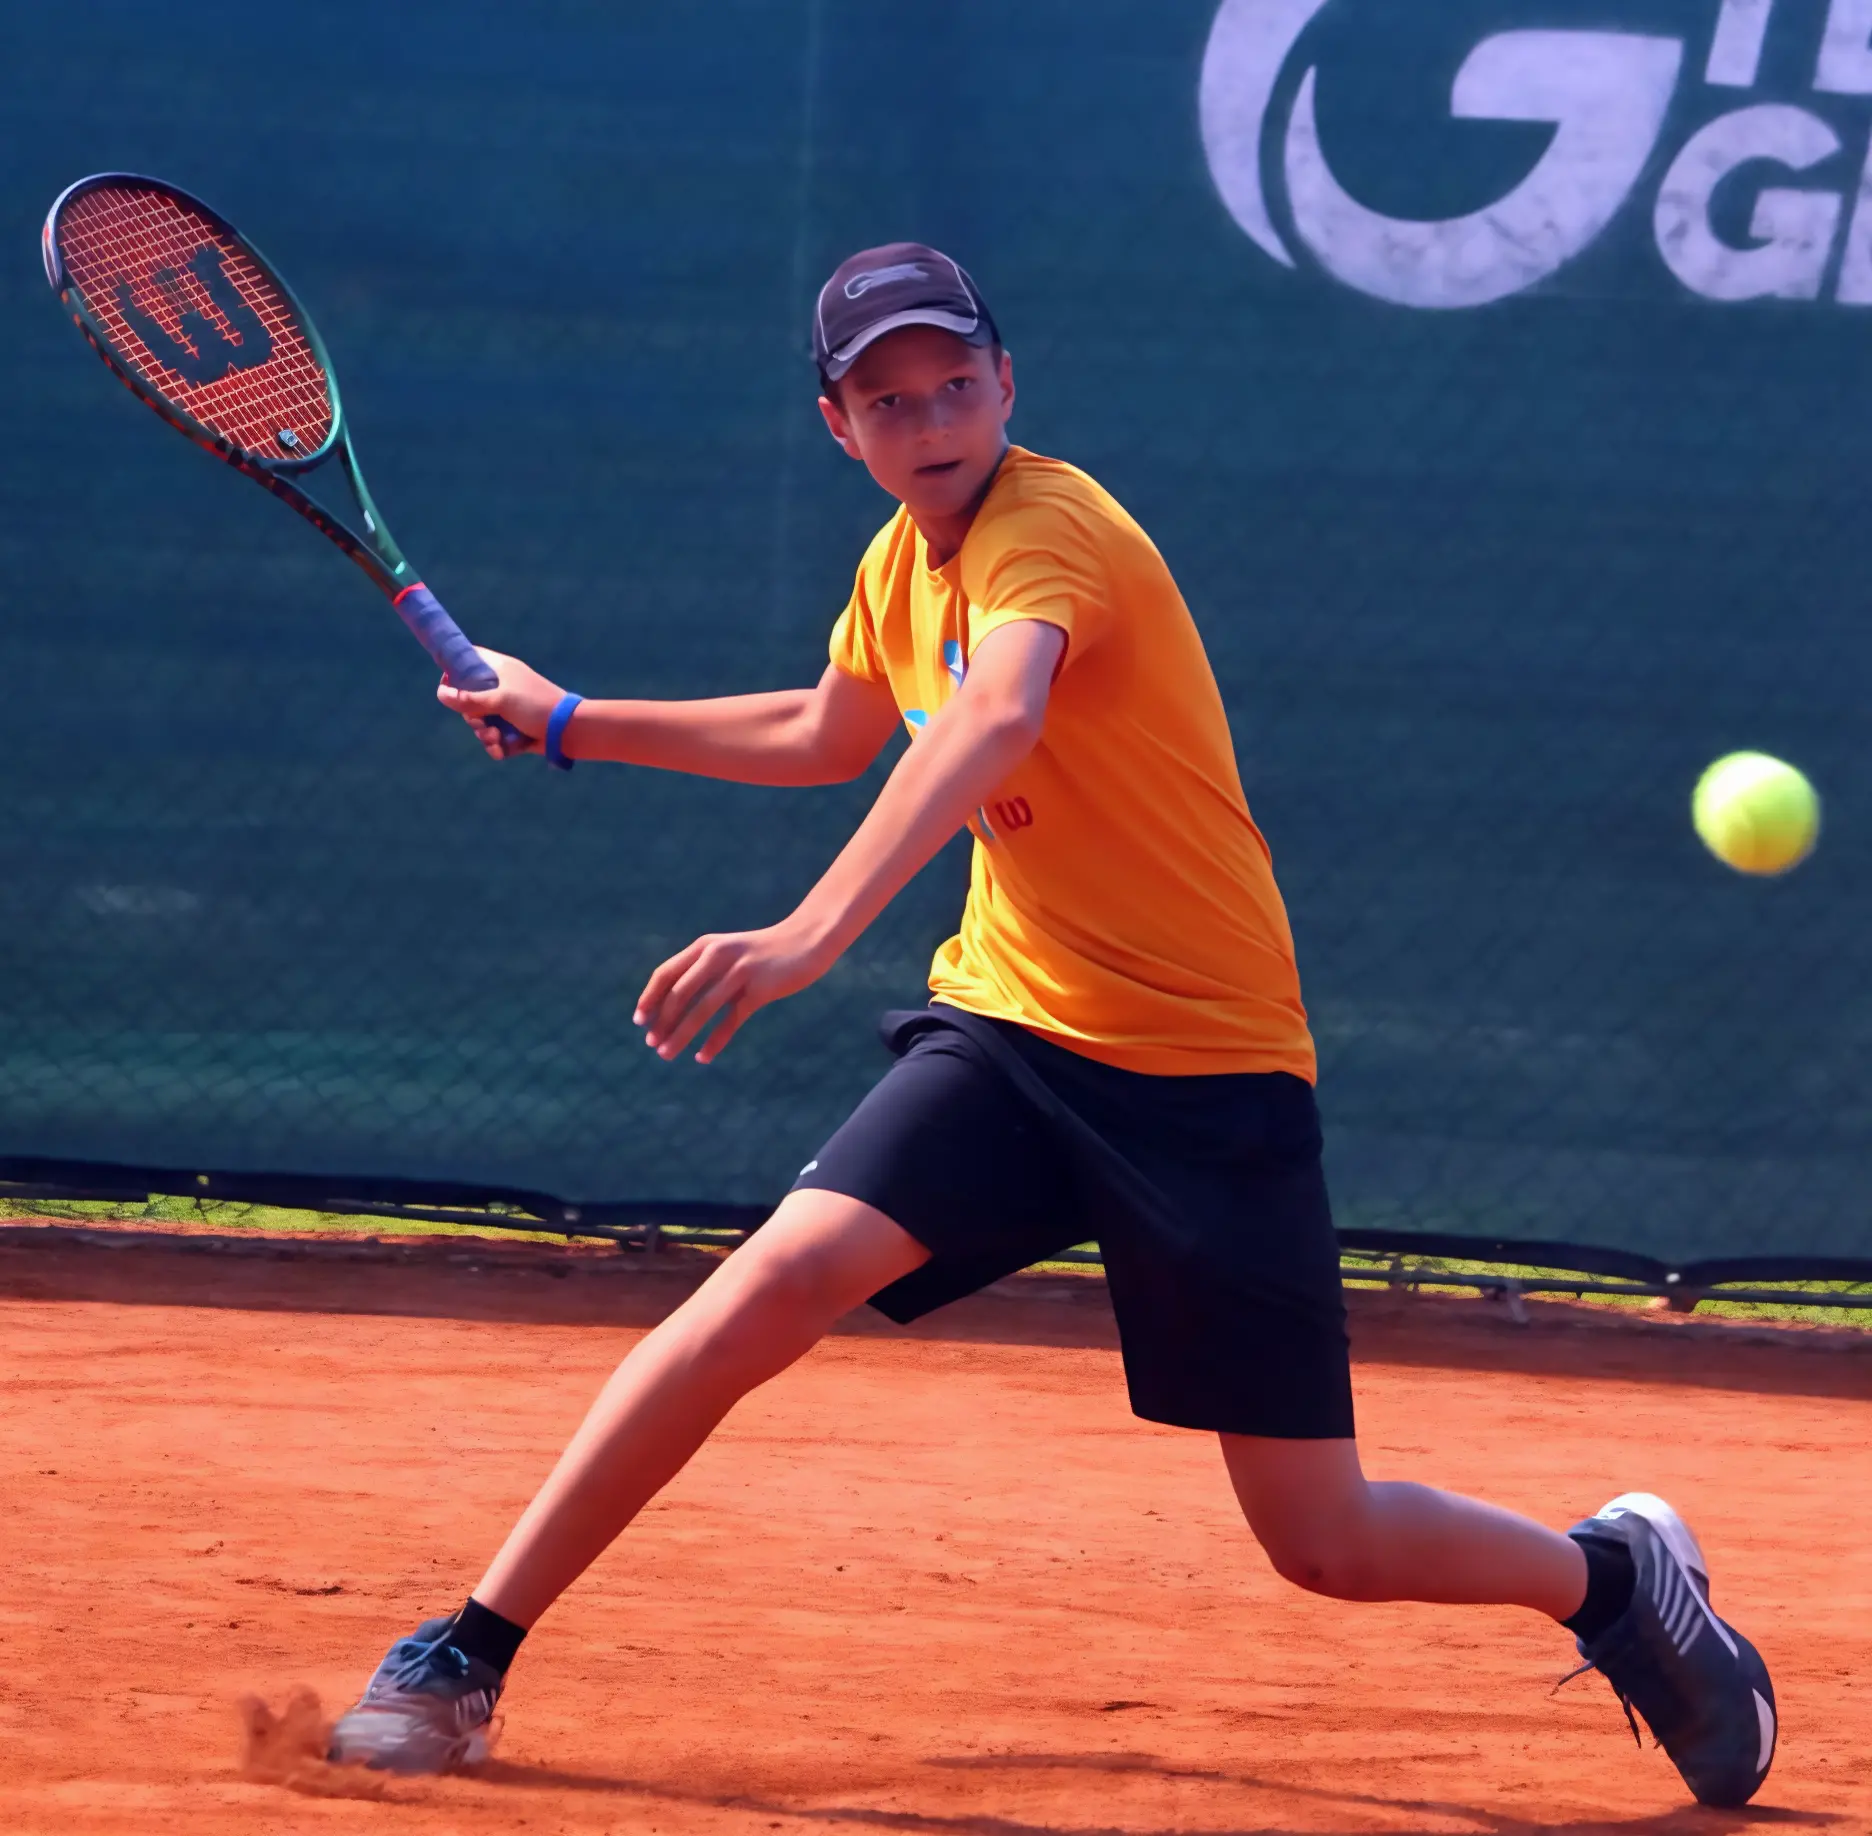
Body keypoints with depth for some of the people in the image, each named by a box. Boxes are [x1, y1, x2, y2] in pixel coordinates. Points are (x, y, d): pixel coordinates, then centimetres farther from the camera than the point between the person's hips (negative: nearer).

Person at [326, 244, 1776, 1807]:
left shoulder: (1050, 528, -19)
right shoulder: (903, 560, 6)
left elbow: (994, 724, -41)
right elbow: (830, 739, 30)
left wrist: (814, 932, -55)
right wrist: (574, 723, 28)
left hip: (1208, 1068, -5)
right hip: (1010, 1031, 5)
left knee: (1326, 1544, -3)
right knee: (783, 1277, -21)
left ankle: (1619, 1574, 28)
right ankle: (467, 1655, -16)